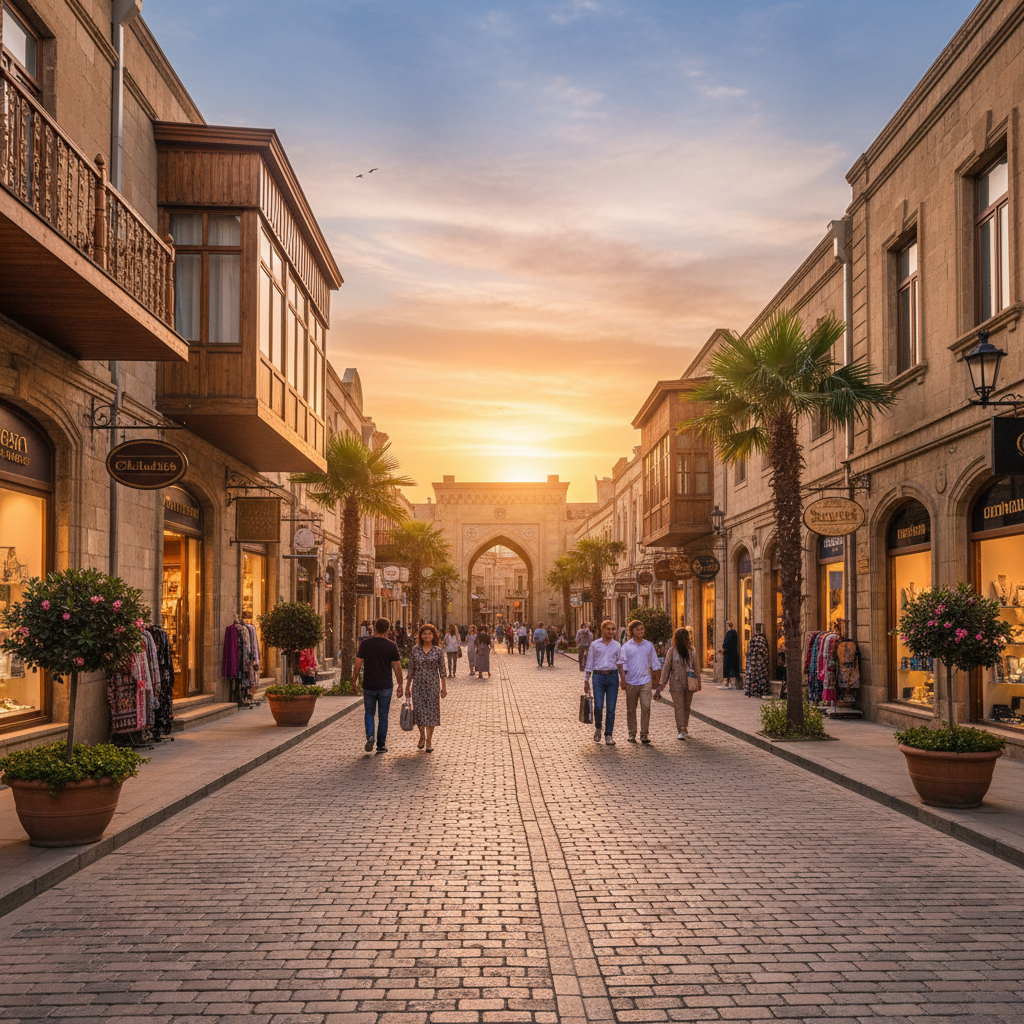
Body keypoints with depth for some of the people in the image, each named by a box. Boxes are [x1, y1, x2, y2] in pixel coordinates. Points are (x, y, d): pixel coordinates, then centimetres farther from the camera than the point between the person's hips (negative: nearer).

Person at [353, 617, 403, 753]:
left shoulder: (365, 644, -4)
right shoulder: (392, 645, -5)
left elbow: (357, 664, -4)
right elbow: (397, 667, -2)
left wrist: (354, 680, 8)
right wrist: (400, 684, 6)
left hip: (369, 686, 0)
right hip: (385, 686, 0)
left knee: (369, 713, 15)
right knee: (383, 716, 8)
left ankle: (370, 736, -7)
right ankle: (381, 745, 11)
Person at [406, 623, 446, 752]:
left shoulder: (438, 651, 1)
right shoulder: (415, 650, 3)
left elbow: (442, 670, 3)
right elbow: (411, 670, 7)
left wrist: (443, 687, 1)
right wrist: (407, 686, 6)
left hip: (433, 684, -1)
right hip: (418, 684, 1)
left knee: (431, 711, 0)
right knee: (419, 711, -1)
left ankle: (429, 741, 11)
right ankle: (422, 736, 22)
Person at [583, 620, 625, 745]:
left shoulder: (617, 645, 11)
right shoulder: (595, 645, 7)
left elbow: (620, 663, 15)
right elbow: (589, 664, 9)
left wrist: (622, 677, 2)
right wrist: (586, 680, 6)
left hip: (613, 677, 2)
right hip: (598, 677, -2)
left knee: (611, 708, -1)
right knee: (598, 706, -12)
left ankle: (608, 735, 7)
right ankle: (598, 728, 14)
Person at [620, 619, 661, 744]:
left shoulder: (649, 645, 9)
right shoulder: (626, 646, 2)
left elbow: (654, 663, 14)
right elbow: (623, 664, 0)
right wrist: (623, 680, -7)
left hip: (646, 681, 1)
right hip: (631, 681, -1)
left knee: (646, 707, -10)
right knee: (631, 709, 5)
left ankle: (644, 734, -4)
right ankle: (632, 734, 15)